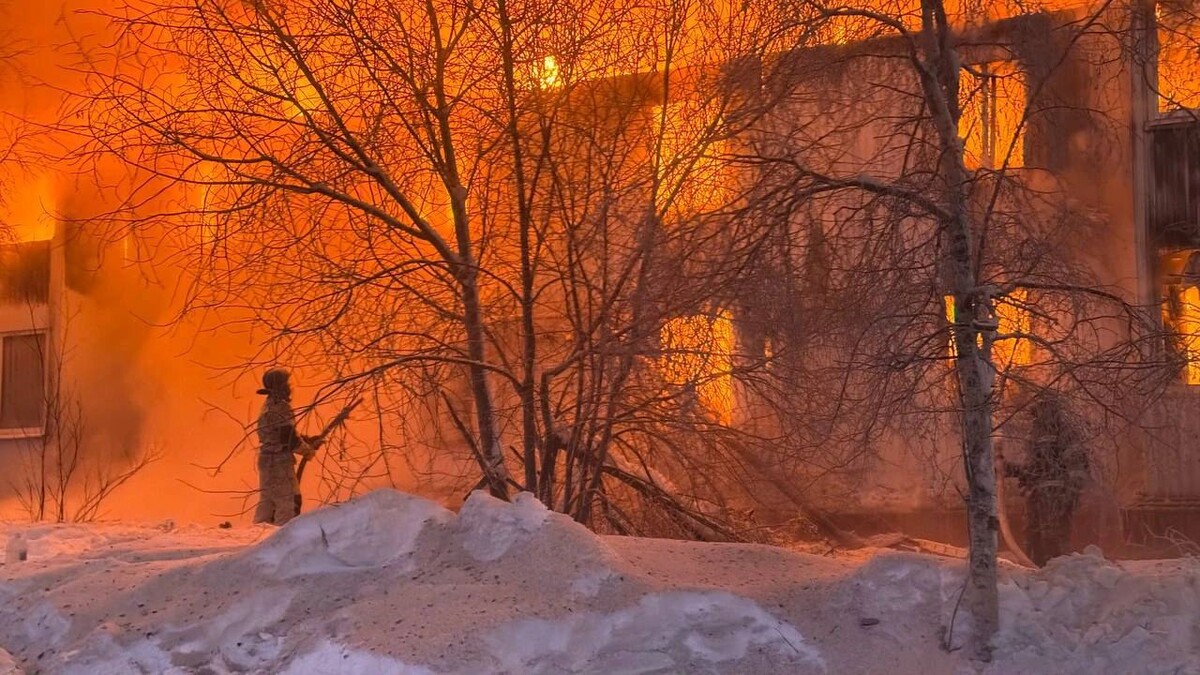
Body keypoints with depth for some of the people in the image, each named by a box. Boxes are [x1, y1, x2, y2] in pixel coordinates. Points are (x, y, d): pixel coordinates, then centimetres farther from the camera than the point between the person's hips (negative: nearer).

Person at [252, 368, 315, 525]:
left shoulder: (269, 405, 16)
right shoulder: (280, 407, -16)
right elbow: (289, 438, -20)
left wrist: (308, 440, 14)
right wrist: (307, 450, -4)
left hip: (267, 459, 10)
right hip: (280, 461, -10)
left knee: (267, 500, 14)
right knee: (288, 500, -8)